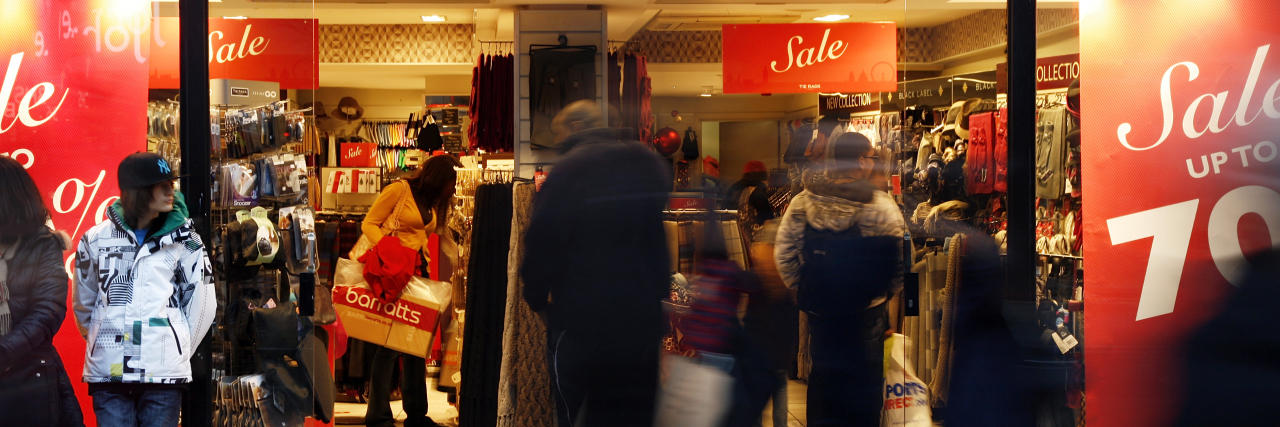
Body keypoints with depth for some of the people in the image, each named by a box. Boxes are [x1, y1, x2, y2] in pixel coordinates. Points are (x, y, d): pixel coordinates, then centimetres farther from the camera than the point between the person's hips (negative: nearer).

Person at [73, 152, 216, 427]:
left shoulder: (185, 241, 4)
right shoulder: (95, 240, 5)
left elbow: (202, 304, 7)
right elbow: (83, 303, 16)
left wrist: (177, 350, 9)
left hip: (163, 373, -1)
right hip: (107, 372, 1)